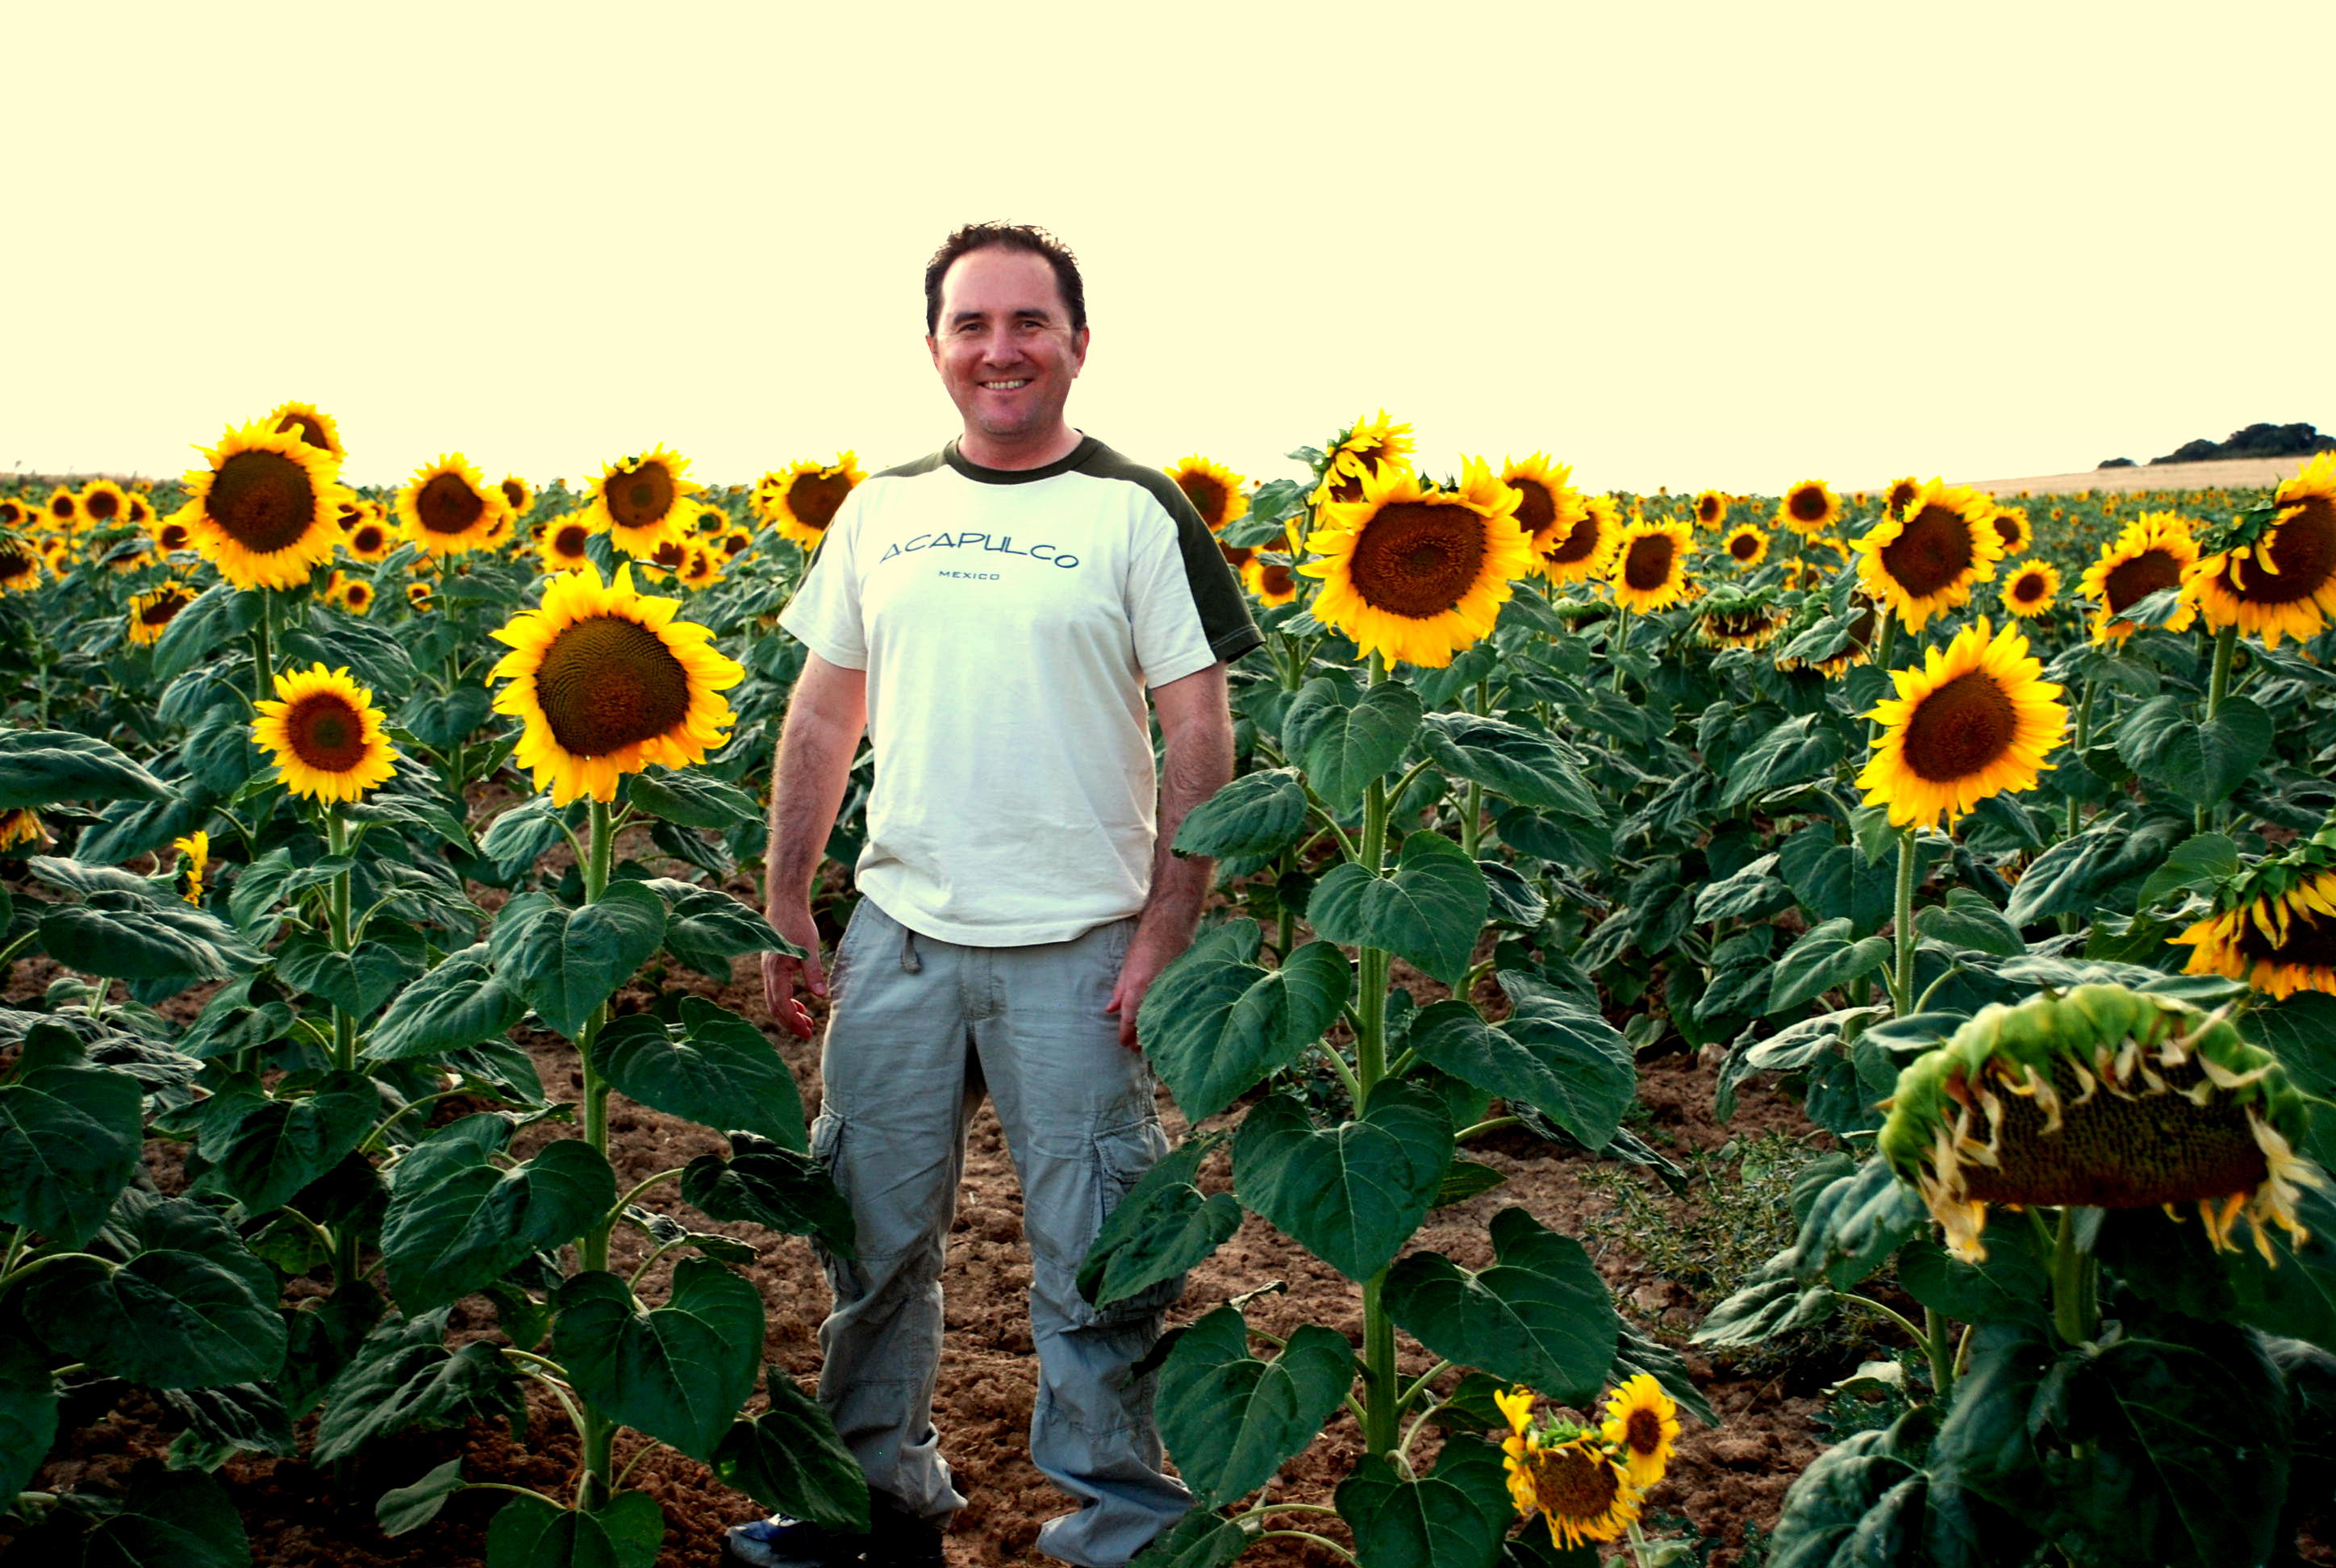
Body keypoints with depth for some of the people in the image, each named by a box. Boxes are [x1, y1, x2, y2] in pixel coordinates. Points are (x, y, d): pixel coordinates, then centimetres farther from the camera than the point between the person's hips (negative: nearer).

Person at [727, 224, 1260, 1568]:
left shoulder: (1137, 512, -4)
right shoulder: (881, 512, 8)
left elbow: (1201, 737, -5)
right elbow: (823, 718, 13)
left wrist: (1170, 933, -11)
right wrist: (785, 908, 10)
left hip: (1077, 953, -4)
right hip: (897, 935, 4)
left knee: (1095, 1260, 4)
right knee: (874, 1231, 15)